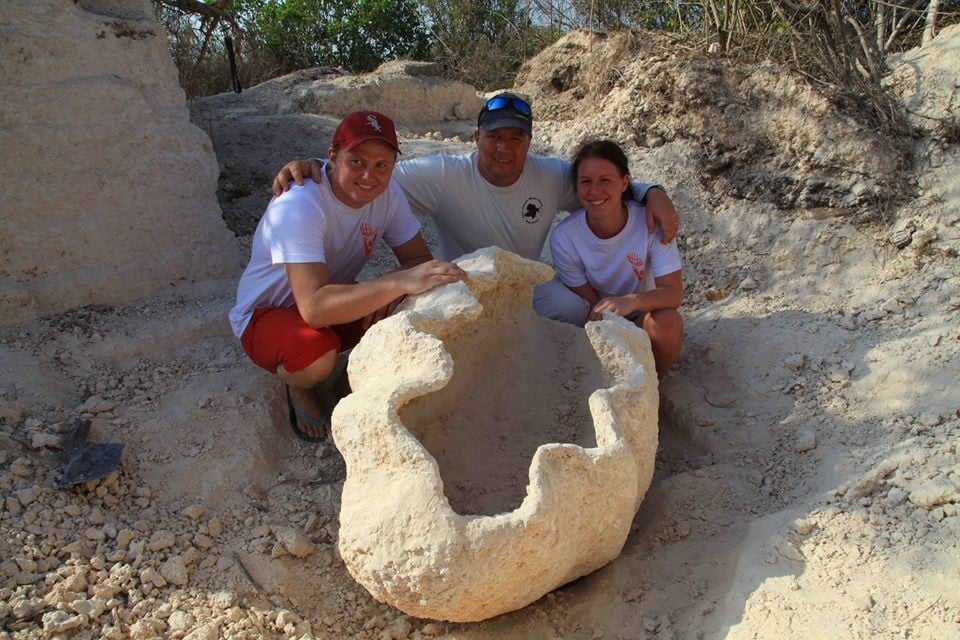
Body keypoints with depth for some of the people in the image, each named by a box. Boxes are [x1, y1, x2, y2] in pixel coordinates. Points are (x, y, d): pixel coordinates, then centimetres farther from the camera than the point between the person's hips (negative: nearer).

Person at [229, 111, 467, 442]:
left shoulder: (387, 192, -13)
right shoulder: (297, 206, -32)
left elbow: (419, 259, -10)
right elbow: (314, 307, -43)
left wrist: (385, 293, -32)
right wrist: (399, 282, -53)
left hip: (337, 305, 5)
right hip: (266, 315, -5)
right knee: (318, 353, -38)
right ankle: (300, 389, -1)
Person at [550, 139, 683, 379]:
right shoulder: (564, 237, -18)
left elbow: (674, 292, -25)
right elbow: (588, 304, -12)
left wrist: (632, 301, -46)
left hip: (642, 317, 0)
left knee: (668, 323, -32)